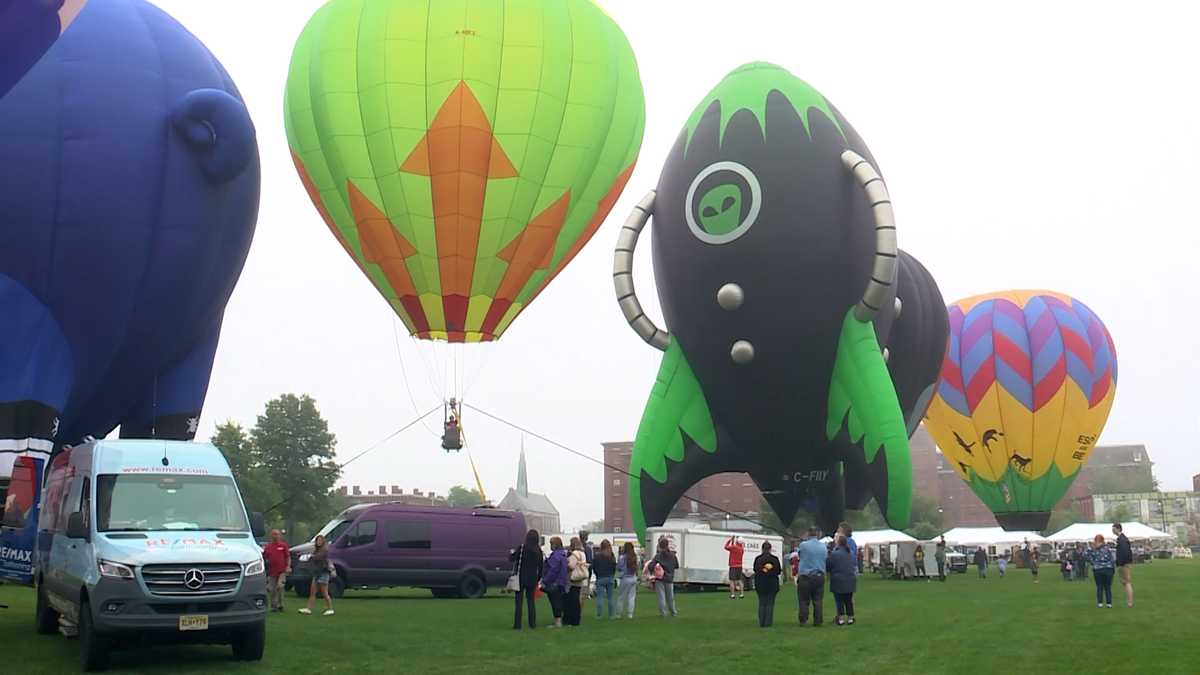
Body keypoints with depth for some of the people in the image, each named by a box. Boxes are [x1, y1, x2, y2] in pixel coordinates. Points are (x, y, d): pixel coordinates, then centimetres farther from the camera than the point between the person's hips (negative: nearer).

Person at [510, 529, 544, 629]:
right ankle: (533, 623, 14)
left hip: (521, 578, -4)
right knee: (531, 601, 15)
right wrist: (538, 579, 17)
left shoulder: (521, 548, -11)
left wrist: (510, 553, 21)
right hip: (533, 579, 4)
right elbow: (541, 566, 8)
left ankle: (517, 624, -3)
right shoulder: (539, 550, 2)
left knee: (519, 602, 1)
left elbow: (512, 558, -1)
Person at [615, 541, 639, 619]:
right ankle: (630, 614, 7)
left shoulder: (623, 557, -14)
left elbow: (618, 568, -9)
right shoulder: (635, 557, 0)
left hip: (625, 578, -4)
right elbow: (638, 567, 8)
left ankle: (619, 614, 11)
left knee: (621, 597, 7)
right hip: (634, 578, 4)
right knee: (631, 597, 8)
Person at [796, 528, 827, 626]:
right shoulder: (823, 547, 3)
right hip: (819, 576, 3)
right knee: (818, 601, 8)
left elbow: (800, 556, 4)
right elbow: (826, 559, 11)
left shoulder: (803, 545, -8)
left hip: (805, 577, -3)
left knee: (804, 600, 4)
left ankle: (803, 620, 0)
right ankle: (817, 621, 7)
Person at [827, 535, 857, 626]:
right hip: (850, 581, 6)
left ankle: (841, 619, 1)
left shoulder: (834, 554, -16)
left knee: (839, 601, 1)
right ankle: (850, 618, 16)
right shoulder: (851, 554, 7)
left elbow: (827, 566, -10)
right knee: (848, 601, 13)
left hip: (838, 581, -6)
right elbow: (854, 565, 16)